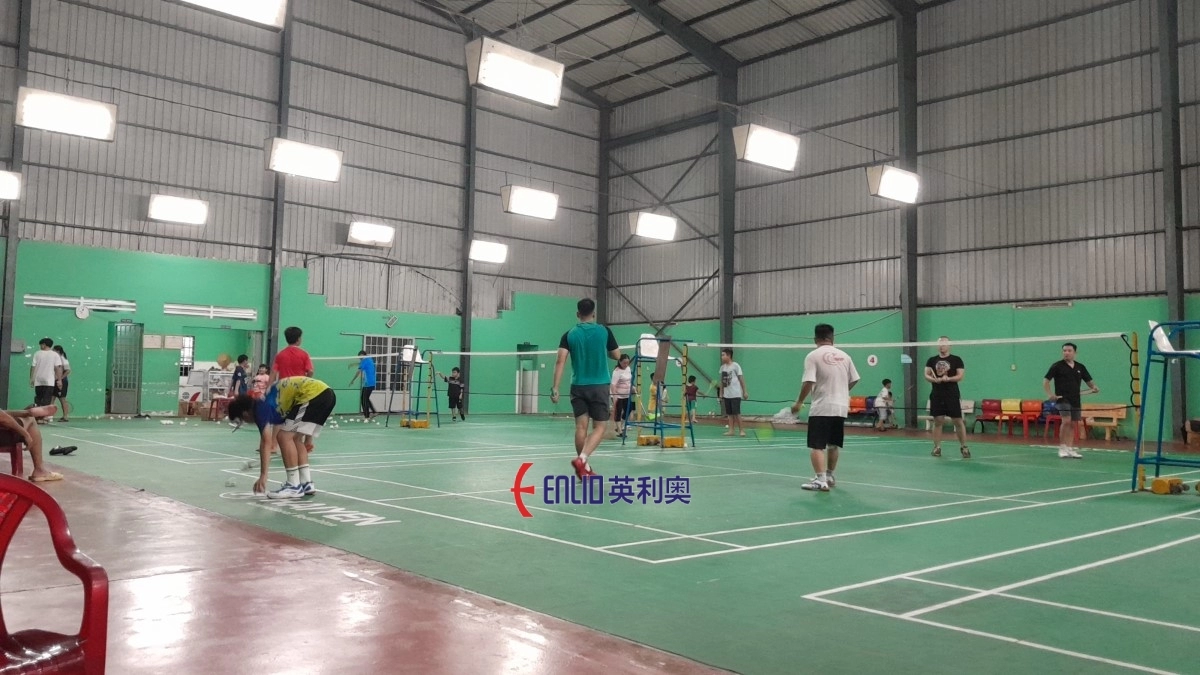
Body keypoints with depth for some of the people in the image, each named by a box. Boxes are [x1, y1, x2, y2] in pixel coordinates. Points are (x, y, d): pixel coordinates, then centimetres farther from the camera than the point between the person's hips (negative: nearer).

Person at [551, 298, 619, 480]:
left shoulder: (569, 335, 1)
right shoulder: (604, 331, -2)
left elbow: (560, 361, -8)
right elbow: (617, 356, 7)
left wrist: (555, 387, -7)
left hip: (578, 386, 2)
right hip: (599, 386, -2)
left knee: (581, 426, 9)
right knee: (599, 427, 2)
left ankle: (584, 468, 15)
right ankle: (581, 459, -18)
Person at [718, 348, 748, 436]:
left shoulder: (735, 365, -7)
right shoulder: (723, 367, 9)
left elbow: (741, 379, -5)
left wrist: (745, 391, -7)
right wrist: (720, 393, 12)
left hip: (735, 394, -6)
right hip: (726, 395, 6)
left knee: (736, 413, -6)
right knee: (729, 413, 6)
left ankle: (741, 430, 2)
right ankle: (731, 430, 11)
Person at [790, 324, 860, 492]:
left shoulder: (813, 355, -8)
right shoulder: (844, 356, 6)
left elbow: (809, 382, -15)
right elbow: (854, 380, 13)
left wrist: (799, 402, -4)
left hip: (821, 408, -5)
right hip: (841, 407, 5)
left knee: (817, 446, -5)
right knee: (834, 445, 18)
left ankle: (821, 480, -15)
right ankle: (829, 475, 31)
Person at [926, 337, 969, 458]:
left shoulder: (956, 360, 3)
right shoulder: (932, 360, 11)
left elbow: (961, 375, -3)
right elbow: (926, 375, 6)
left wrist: (948, 379, -20)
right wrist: (934, 379, -15)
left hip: (952, 395, -2)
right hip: (936, 395, 2)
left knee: (958, 421, -2)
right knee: (938, 421, 3)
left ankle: (964, 447, 8)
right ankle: (937, 447, 9)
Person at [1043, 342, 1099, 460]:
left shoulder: (1080, 367, 10)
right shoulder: (1057, 366, -1)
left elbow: (1089, 381, 17)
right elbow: (1046, 380, -1)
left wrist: (1094, 388, -5)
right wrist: (1049, 394, -13)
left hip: (1075, 400, 5)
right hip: (1062, 399, -5)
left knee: (1073, 424, 6)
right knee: (1066, 421, -18)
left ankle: (1070, 449, 11)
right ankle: (1062, 448, -9)